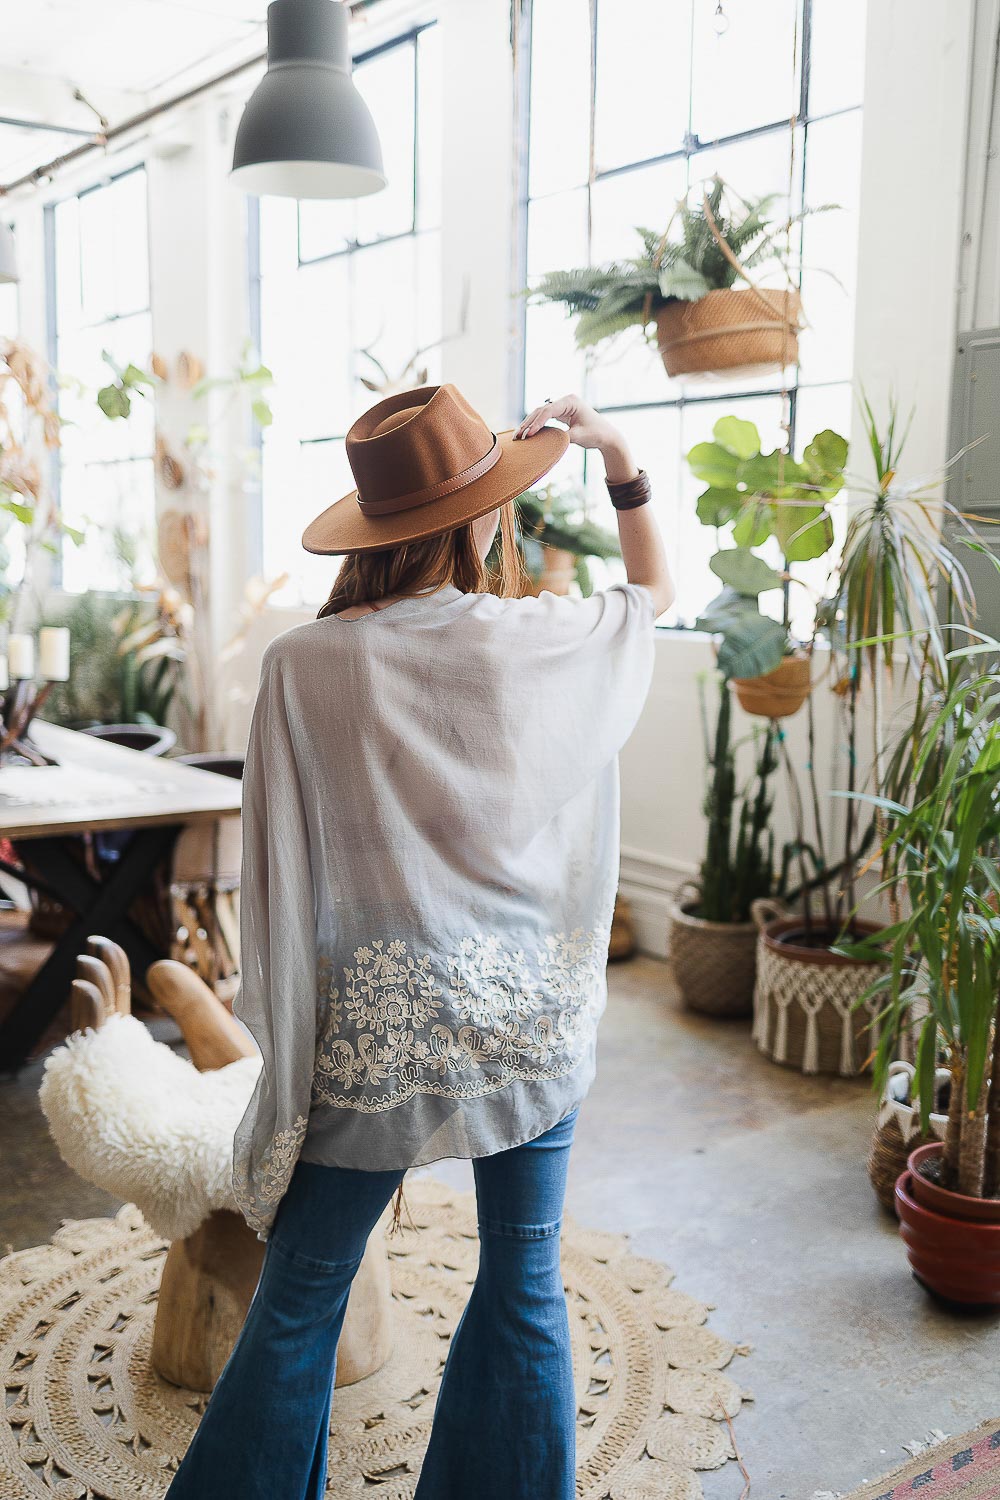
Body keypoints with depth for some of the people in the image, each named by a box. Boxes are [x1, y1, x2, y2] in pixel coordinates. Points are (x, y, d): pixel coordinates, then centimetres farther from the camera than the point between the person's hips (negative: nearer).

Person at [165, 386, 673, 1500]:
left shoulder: (303, 665, -11)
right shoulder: (548, 645, -8)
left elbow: (282, 871, -4)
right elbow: (655, 591, 15)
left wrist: (287, 1046, 7)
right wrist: (619, 458, 14)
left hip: (378, 1026, -1)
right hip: (531, 1018, 1)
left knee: (299, 1299, 15)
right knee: (525, 1285, 19)